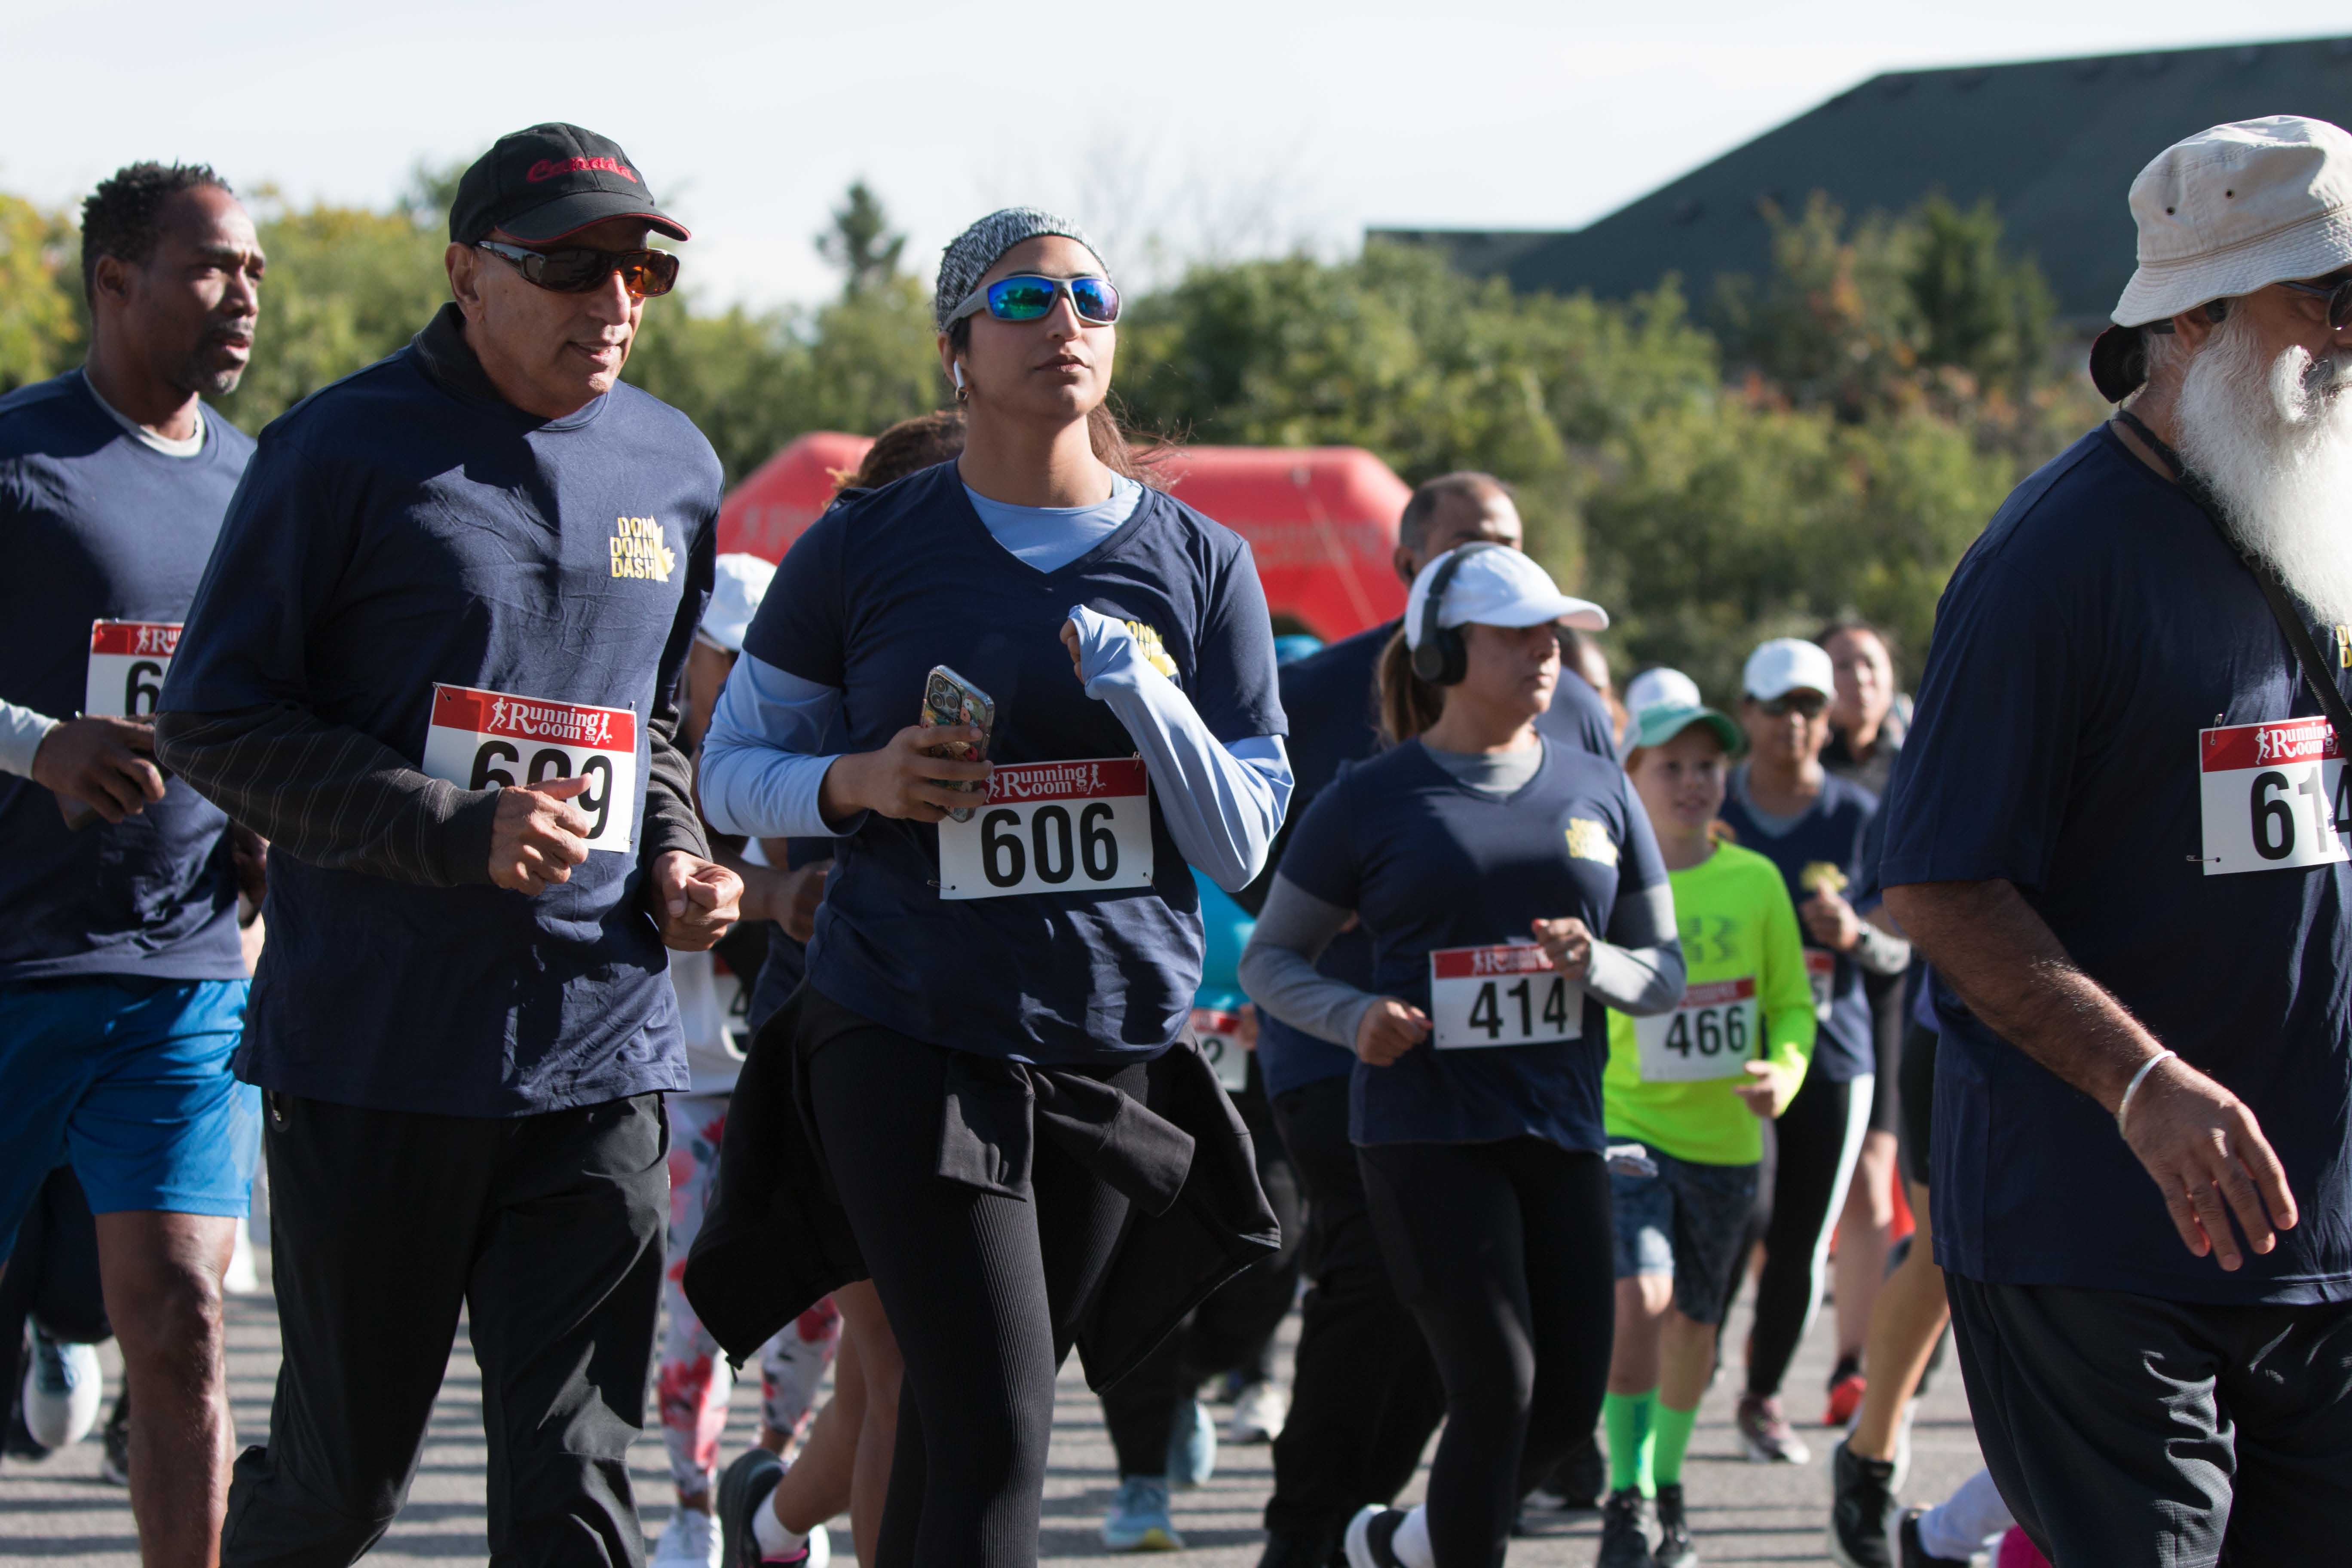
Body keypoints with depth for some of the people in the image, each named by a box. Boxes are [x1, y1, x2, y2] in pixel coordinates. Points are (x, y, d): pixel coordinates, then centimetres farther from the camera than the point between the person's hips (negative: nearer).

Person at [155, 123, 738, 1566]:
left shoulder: (673, 469, 12)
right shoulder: (347, 449, -5)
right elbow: (213, 723, -6)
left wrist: (674, 864, 6)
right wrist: (454, 834, -16)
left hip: (598, 1049, 4)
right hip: (372, 1050, -4)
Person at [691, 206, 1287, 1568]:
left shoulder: (1198, 562, 5)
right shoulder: (867, 550, 0)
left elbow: (1242, 843, 3)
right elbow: (734, 768, 9)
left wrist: (1145, 696, -14)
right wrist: (859, 782, -12)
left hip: (1119, 1049, 4)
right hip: (908, 1043, -4)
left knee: (961, 1427, 12)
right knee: (998, 1435, -15)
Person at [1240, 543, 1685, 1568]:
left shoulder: (1598, 794, 10)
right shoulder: (1371, 802, 0)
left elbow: (1666, 976, 14)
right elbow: (1269, 959, 6)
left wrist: (1594, 966, -9)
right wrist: (1353, 1016, -14)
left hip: (1561, 1135, 5)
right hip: (1426, 1134, -5)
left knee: (1570, 1402, 3)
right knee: (1498, 1388, -12)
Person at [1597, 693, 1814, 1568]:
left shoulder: (1756, 882, 1)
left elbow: (1793, 1002, 8)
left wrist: (1784, 1073, -11)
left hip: (1724, 1136, 3)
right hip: (1625, 1125, -3)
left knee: (1693, 1322, 13)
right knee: (1638, 1298, -21)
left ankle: (1668, 1485, 34)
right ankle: (1626, 1497, -10)